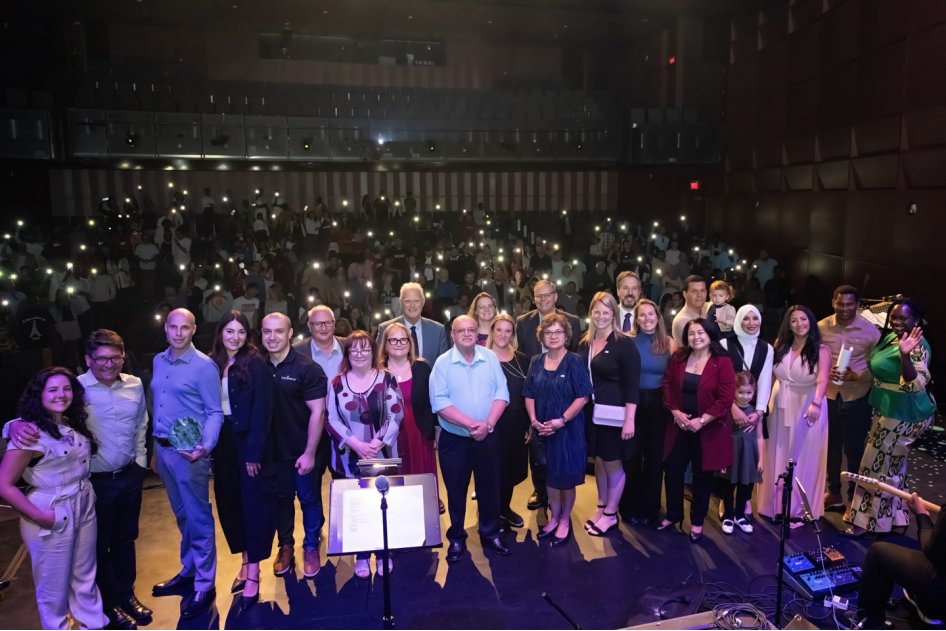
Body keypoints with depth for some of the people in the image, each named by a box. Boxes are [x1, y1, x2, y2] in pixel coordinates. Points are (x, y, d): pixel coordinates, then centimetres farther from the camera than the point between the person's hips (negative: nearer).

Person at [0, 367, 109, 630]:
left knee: (85, 575, 22)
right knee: (54, 584, 13)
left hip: (85, 508, 7)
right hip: (52, 516, -6)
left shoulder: (75, 424, 4)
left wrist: (85, 496, 3)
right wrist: (41, 518, -19)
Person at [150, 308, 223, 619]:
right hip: (162, 448, 7)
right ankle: (188, 571, 34)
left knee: (199, 518, 1)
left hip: (188, 451, -6)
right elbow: (157, 404, 14)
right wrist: (155, 442, 10)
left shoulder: (204, 366, -12)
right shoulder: (158, 362, 9)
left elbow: (215, 413, -12)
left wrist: (205, 447, -25)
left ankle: (204, 585, 11)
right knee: (182, 516, 19)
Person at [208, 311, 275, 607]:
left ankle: (253, 571, 10)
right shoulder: (212, 364, 4)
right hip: (223, 443, 5)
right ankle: (245, 560, 27)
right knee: (229, 502, 11)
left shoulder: (256, 364, -10)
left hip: (250, 443, -5)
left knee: (254, 502, 1)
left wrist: (254, 452, -17)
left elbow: (262, 411, -13)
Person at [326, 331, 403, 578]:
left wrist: (376, 444, -16)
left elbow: (396, 416, -6)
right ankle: (361, 555, 22)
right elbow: (331, 419, -2)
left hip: (383, 456, -1)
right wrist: (356, 444, -14)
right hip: (350, 458, 1)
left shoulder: (387, 379, -1)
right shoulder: (337, 383, 3)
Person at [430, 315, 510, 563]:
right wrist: (471, 424, -23)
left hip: (488, 438, 2)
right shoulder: (442, 363, -9)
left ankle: (491, 534, 33)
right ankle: (457, 538, 29)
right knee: (456, 491, 11)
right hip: (454, 439, -2)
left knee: (489, 488, 14)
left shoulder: (490, 358, -1)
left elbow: (501, 393, -4)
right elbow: (439, 402, -16)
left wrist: (488, 424, -18)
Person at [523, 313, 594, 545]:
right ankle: (553, 519, 29)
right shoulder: (536, 362, 6)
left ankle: (565, 521, 25)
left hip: (568, 429, -4)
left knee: (566, 477, 6)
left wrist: (561, 421, -18)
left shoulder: (574, 361, -8)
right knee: (550, 476, 13)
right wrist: (534, 420, -7)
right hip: (543, 430, 4)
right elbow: (529, 394, 8)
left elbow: (583, 396, -13)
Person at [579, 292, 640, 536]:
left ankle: (610, 514, 21)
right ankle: (601, 507, 31)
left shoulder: (624, 344, -11)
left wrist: (629, 419, -19)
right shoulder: (585, 344, 6)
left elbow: (632, 385, -14)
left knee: (613, 463, 7)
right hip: (591, 412, 6)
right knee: (599, 461, 16)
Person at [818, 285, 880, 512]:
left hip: (857, 399, -2)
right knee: (831, 446, 16)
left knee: (854, 450, 9)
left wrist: (856, 376, -22)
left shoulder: (870, 331, -10)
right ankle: (833, 492, 34)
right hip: (828, 396, 2)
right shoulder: (821, 327, -5)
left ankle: (853, 497, 27)